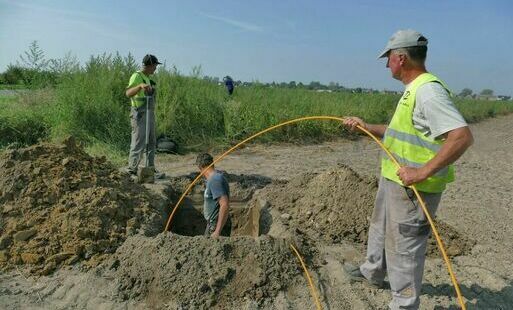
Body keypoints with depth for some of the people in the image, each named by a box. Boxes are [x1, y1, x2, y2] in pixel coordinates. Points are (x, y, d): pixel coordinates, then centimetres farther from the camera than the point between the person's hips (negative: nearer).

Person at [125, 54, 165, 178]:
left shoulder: (148, 78, 16)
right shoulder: (136, 76, -12)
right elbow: (128, 93, -29)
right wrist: (140, 86, -44)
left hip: (149, 114, 9)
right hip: (140, 115, -9)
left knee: (151, 143, 13)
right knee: (139, 144, -5)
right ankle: (132, 170, 6)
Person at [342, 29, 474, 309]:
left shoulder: (428, 89, -22)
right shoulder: (413, 90, 12)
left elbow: (462, 136, -30)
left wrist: (422, 172, -31)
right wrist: (366, 127, 17)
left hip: (413, 188, -11)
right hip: (393, 180, 11)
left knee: (403, 246, 3)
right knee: (380, 228, 27)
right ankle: (373, 271, 50)